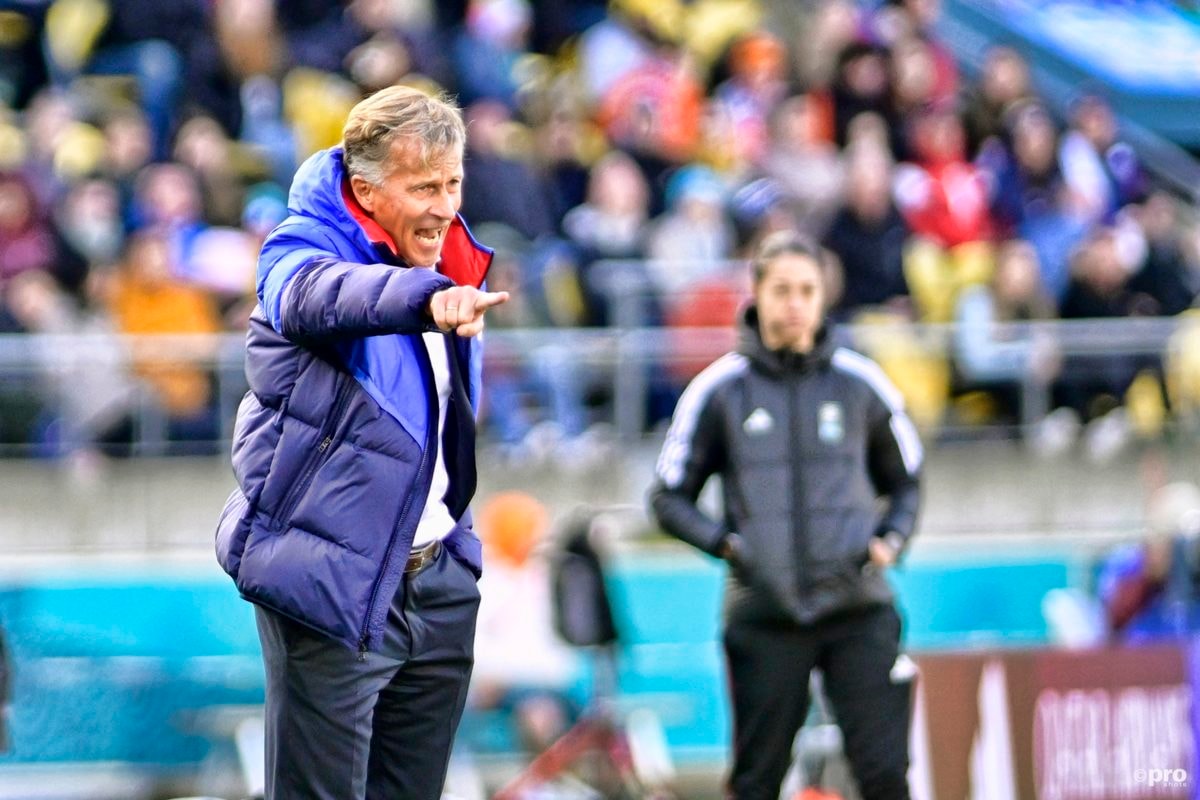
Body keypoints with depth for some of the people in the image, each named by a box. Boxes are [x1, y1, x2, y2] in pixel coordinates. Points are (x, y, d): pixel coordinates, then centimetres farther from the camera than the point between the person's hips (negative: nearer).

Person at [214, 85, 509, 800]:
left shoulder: (448, 273, 11)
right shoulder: (303, 253, -12)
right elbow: (316, 295, -40)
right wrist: (426, 303, -58)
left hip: (439, 580, 7)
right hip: (334, 590, -7)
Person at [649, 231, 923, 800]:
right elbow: (669, 497, 9)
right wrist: (725, 543, -7)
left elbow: (906, 480, 21)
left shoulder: (861, 384, 8)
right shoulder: (719, 390, 3)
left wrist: (890, 540, 2)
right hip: (764, 617, -1)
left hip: (858, 609, 1)